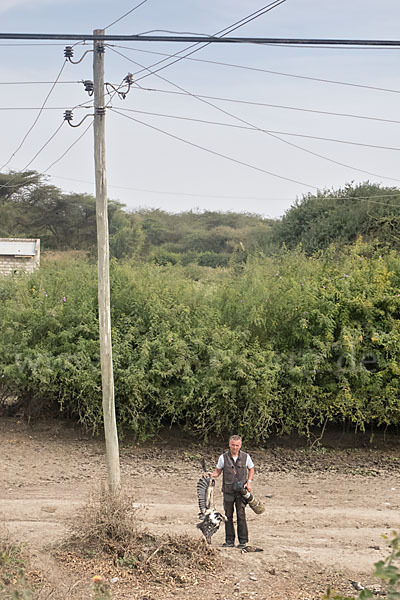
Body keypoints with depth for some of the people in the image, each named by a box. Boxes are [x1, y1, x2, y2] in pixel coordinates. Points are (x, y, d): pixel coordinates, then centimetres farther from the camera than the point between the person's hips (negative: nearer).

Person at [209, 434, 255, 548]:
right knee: (228, 516, 6)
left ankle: (243, 541, 4)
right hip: (228, 491, 1)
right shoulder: (223, 457, -1)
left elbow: (251, 469, 14)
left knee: (241, 515, -5)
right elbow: (218, 471, 8)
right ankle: (229, 541, 15)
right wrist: (212, 474, -13)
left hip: (241, 491, -1)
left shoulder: (245, 457, 1)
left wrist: (249, 482, 0)